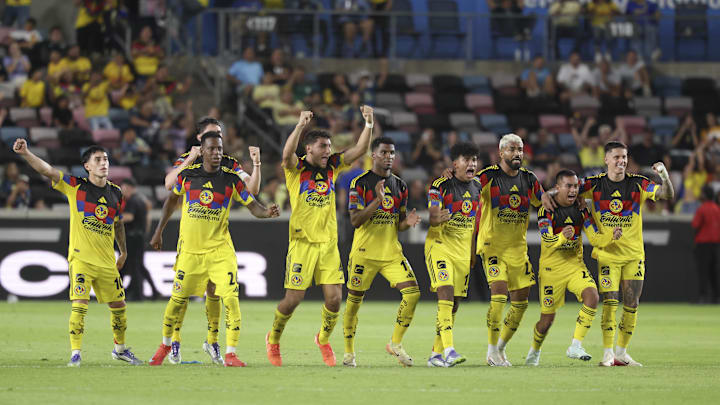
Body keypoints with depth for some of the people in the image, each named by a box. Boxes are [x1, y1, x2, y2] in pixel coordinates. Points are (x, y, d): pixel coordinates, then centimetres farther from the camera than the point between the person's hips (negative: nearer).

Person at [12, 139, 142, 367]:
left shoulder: (115, 193, 7)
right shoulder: (75, 187, -5)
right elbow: (47, 170, -15)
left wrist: (123, 252, 26)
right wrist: (25, 154, -29)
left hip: (107, 261, 4)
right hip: (81, 257, -4)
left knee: (118, 305, 11)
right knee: (79, 305, -16)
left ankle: (120, 348, 32)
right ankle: (75, 353, -10)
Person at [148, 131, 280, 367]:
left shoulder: (231, 180, -3)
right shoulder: (187, 176, 0)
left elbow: (252, 206, -2)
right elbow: (173, 199, 17)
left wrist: (267, 212, -24)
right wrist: (159, 230, 18)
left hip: (220, 250, -1)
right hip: (190, 249, 1)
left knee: (230, 297, -14)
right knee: (178, 299, 7)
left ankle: (230, 354, -8)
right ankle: (165, 344, 31)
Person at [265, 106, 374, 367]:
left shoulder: (332, 167, 9)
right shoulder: (296, 168, -5)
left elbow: (360, 150, 5)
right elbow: (287, 154, -27)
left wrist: (369, 124, -8)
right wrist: (300, 126, -39)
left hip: (329, 244, 4)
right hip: (302, 243, -4)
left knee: (334, 297, -3)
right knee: (294, 299, -3)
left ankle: (324, 339, 22)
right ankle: (273, 340, 22)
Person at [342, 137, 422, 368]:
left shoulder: (400, 186, 12)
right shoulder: (360, 183, -5)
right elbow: (355, 220, -12)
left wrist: (407, 222, -7)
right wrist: (377, 200, -24)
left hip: (392, 252, 4)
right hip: (364, 252, -4)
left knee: (412, 293, -12)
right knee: (354, 300, 2)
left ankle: (396, 344, 1)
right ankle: (349, 351, 19)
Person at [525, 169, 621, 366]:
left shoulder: (581, 210, 1)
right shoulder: (546, 210, -13)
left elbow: (595, 238, 0)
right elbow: (547, 241, -26)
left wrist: (612, 237, -21)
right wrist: (562, 237, -48)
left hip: (575, 265, 4)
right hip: (551, 268, -4)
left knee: (592, 296, -24)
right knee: (547, 318, 1)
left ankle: (575, 346, -19)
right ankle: (534, 351, 31)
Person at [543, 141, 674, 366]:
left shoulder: (638, 184, -2)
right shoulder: (595, 184, -2)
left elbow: (667, 195, -9)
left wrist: (664, 176, -28)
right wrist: (550, 194, -16)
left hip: (633, 254, 2)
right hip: (607, 253, -2)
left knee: (631, 304, 4)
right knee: (609, 301, -12)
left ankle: (622, 352, 16)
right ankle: (608, 353, -8)